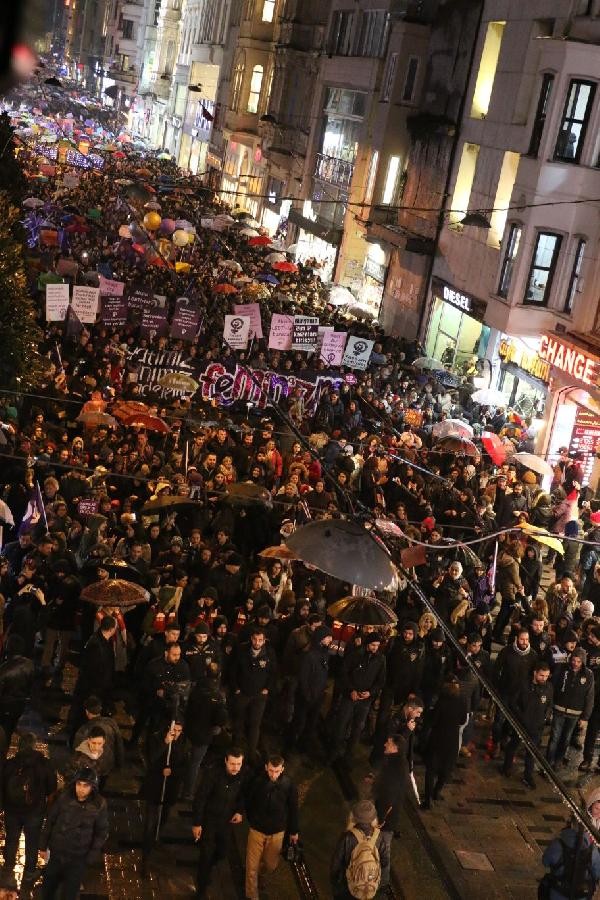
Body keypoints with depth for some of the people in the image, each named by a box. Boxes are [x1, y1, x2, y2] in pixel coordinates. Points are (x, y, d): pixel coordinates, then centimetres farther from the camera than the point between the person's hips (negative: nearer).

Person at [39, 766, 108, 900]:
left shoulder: (99, 806, -14)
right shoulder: (64, 798, -12)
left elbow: (101, 833, -5)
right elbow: (49, 822, -1)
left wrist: (90, 857, -7)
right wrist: (43, 846, 3)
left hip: (78, 859, -2)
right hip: (56, 854, 2)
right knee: (47, 889, 19)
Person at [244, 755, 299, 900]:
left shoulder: (288, 784, -16)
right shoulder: (257, 781, -19)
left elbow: (293, 808, -2)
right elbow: (248, 801, 0)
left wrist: (294, 831, 7)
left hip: (277, 832, 1)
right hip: (257, 829, -1)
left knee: (271, 866, 17)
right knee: (252, 867, 3)